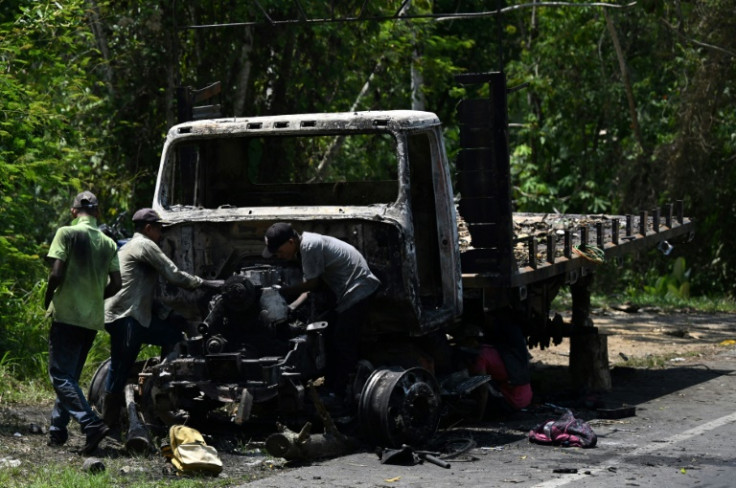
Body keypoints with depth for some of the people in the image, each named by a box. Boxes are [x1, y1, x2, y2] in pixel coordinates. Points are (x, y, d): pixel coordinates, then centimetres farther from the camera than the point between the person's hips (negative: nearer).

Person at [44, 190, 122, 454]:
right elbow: (115, 284, 6)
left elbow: (56, 274, -14)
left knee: (61, 376, -5)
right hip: (93, 319, 6)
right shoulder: (108, 243, 8)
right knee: (70, 376, 17)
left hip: (67, 315, -6)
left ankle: (92, 425, -22)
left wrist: (47, 301, 2)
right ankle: (57, 430, 17)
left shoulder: (67, 233, -7)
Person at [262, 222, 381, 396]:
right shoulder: (304, 244, 7)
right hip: (345, 291, 11)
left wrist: (283, 292, -6)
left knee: (344, 342, -7)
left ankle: (340, 393, -1)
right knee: (331, 338, 15)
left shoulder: (310, 246, -23)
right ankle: (330, 386, 23)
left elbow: (312, 283, -16)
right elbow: (314, 282, 9)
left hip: (358, 289, -11)